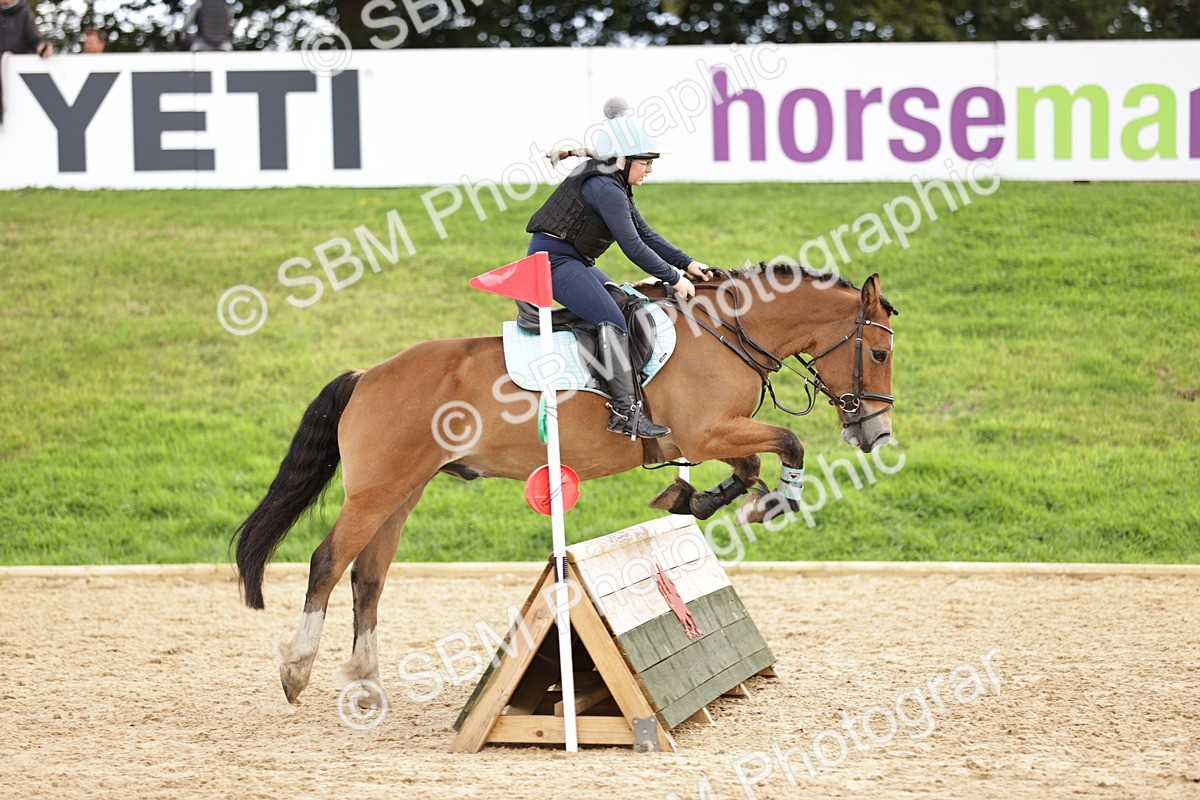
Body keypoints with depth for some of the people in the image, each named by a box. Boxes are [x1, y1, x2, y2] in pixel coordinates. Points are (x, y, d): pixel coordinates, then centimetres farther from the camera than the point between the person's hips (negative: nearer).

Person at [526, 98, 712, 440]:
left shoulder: (616, 186, 13)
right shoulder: (604, 188, -20)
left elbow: (645, 234, 17)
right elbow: (633, 248, -22)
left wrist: (687, 263, 10)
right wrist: (675, 278, -16)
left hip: (575, 261, 12)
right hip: (554, 260, -12)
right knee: (612, 319, -23)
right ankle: (625, 411, -28)